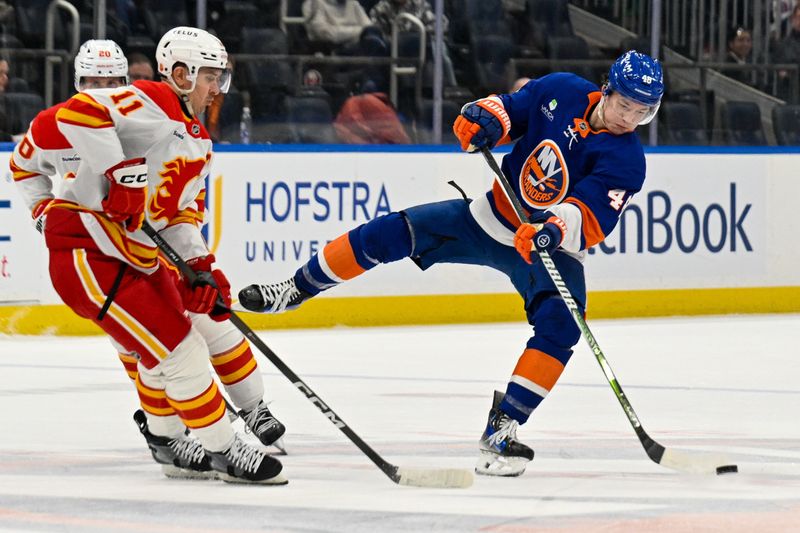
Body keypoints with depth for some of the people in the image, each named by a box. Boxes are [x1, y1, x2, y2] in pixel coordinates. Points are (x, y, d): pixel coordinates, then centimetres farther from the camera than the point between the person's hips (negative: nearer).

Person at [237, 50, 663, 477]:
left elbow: (590, 218, -32)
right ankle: (296, 290, 10)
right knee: (391, 234, -7)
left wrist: (554, 229, -52)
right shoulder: (560, 92, -9)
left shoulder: (625, 160, -21)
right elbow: (509, 109, 6)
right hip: (489, 218, 3)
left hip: (550, 249, -3)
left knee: (561, 326, -29)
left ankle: (500, 430, -25)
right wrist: (484, 118, -17)